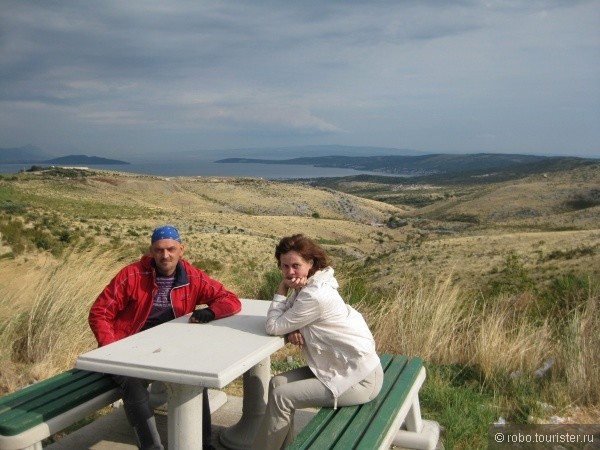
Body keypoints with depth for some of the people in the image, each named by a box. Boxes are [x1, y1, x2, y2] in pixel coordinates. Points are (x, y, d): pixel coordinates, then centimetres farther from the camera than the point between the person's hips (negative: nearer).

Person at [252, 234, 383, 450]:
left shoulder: (315, 296, -26)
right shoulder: (310, 285, 4)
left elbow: (273, 326, -17)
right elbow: (286, 319, 9)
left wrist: (282, 289, -11)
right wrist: (292, 331, -13)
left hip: (359, 378, -9)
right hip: (340, 367, 9)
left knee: (281, 396, -10)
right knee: (278, 383, 5)